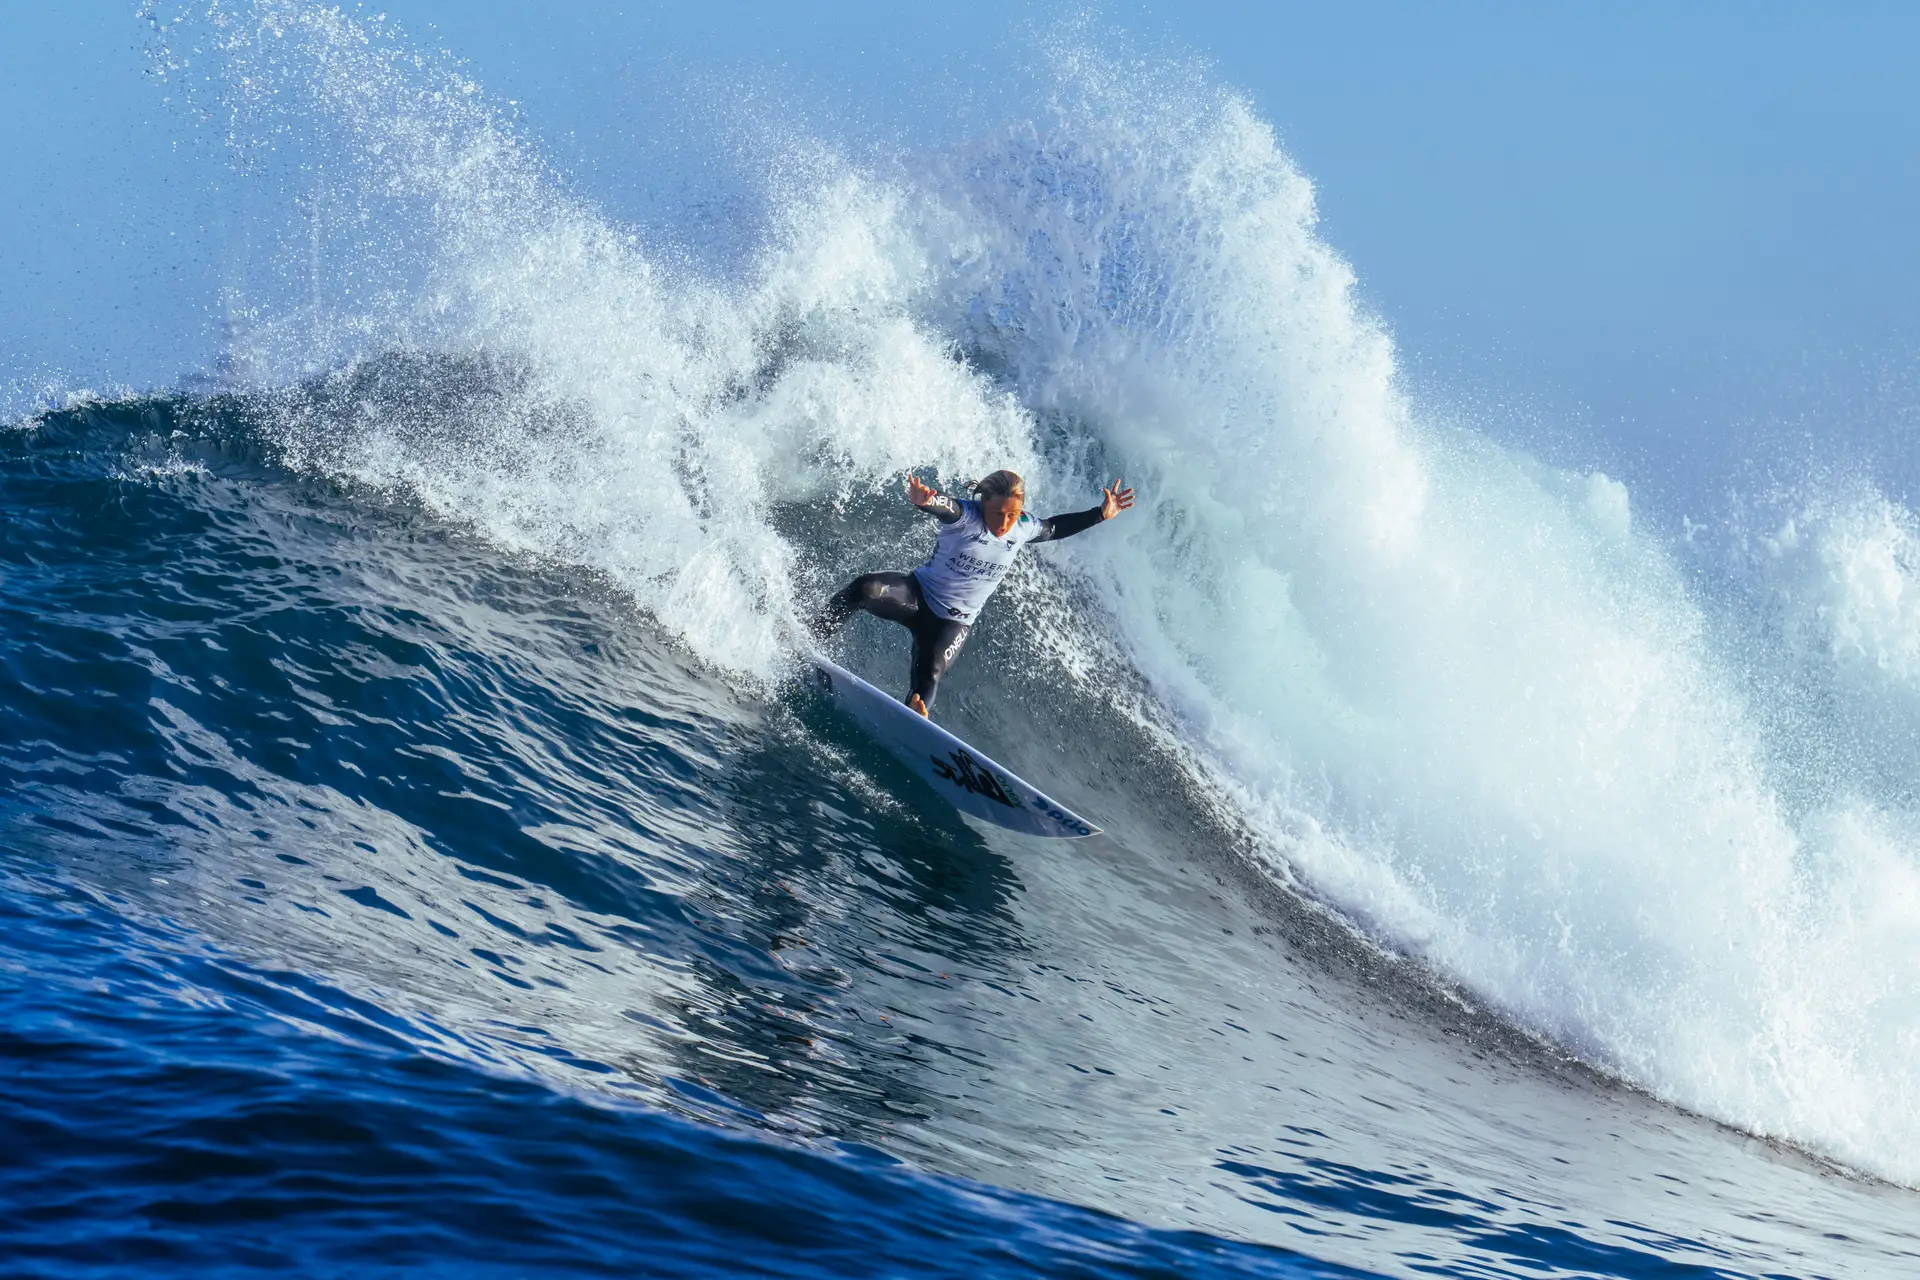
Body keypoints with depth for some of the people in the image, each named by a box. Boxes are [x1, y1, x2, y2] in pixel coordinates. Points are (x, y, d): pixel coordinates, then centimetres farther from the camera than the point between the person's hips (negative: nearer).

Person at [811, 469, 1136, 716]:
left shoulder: (1023, 529, -5)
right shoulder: (964, 515, -21)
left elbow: (1055, 528, 17)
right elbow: (943, 505, -45)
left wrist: (1101, 514, 14)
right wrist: (923, 499, -70)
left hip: (954, 622, 3)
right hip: (918, 594, -3)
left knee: (929, 675, -24)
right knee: (865, 589, -30)